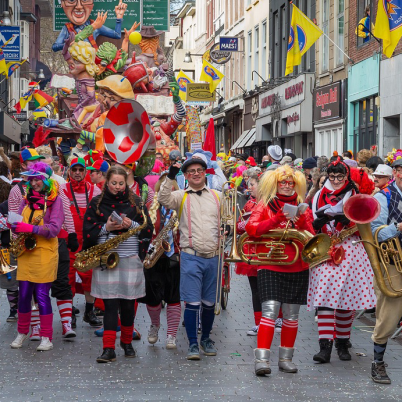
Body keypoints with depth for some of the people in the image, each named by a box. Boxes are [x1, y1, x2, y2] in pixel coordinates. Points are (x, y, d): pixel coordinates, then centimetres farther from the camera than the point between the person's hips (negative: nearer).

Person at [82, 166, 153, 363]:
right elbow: (88, 232, 3)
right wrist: (106, 227, -13)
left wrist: (131, 224, -11)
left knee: (128, 304, 7)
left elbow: (148, 229, 6)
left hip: (131, 259, 1)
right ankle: (108, 349, -6)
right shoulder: (96, 203, 7)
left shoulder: (136, 202, 8)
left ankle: (127, 342, 26)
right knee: (110, 304, -7)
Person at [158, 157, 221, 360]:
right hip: (191, 257, -3)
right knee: (192, 302, -6)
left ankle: (206, 339, 28)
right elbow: (164, 199, -17)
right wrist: (170, 177, -27)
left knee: (209, 303, 12)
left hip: (213, 257, 3)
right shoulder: (181, 196, 3)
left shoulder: (217, 196, 12)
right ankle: (193, 344, 3)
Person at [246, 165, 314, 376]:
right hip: (270, 266, -3)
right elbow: (251, 228, -10)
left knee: (291, 314, 6)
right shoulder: (265, 205, 5)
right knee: (270, 311, -15)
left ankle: (286, 358, 18)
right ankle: (262, 359, -16)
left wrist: (301, 222, -11)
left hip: (297, 267, 3)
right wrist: (277, 218, -18)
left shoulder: (302, 208, 13)